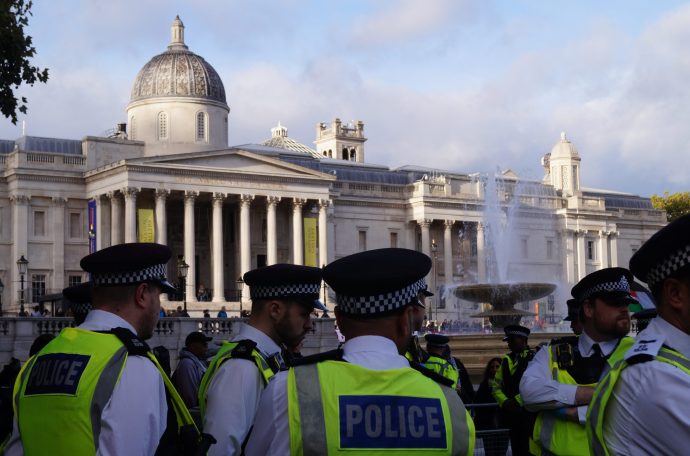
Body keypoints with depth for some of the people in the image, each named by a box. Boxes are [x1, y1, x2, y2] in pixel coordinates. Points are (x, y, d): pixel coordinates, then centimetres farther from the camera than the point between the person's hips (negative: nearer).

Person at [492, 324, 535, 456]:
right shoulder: (506, 360, 15)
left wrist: (518, 401, -17)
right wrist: (505, 401, -5)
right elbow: (496, 386, 14)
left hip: (530, 412, -6)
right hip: (512, 414, 6)